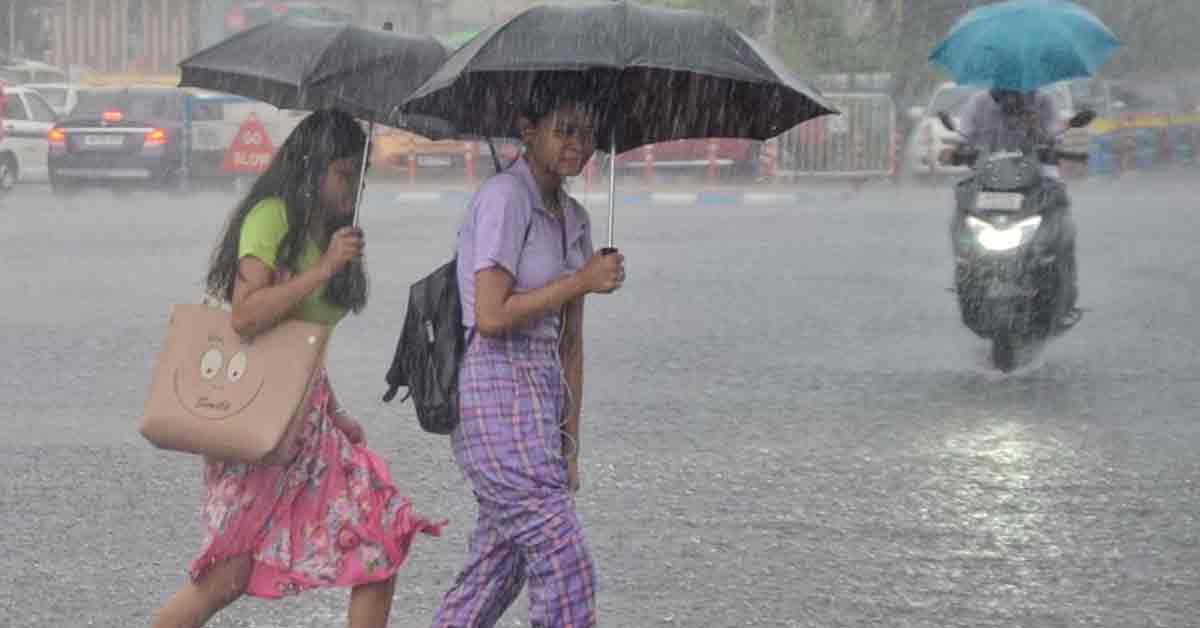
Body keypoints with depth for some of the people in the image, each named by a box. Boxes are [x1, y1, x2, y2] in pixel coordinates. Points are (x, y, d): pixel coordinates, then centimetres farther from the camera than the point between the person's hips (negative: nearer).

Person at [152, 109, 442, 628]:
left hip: (308, 415, 9)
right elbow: (246, 316, -23)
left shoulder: (323, 233, 16)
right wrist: (324, 270, -22)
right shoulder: (271, 217, -11)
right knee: (230, 574, -6)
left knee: (382, 537, -2)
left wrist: (334, 414, 20)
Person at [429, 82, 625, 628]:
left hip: (540, 394, 9)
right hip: (497, 393, -9)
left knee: (497, 569, 11)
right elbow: (492, 316, -19)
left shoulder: (573, 218, 15)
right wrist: (582, 281, -12)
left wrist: (568, 444, 15)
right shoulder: (505, 197, -11)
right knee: (565, 568, -11)